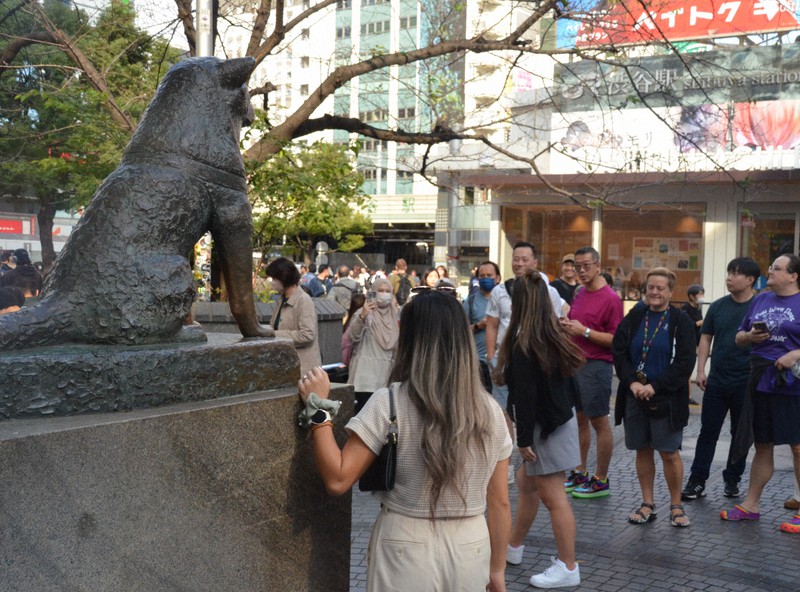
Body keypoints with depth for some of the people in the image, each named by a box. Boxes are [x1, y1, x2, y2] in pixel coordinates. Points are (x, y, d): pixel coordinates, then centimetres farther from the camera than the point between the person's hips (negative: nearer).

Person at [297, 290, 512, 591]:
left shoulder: (389, 403, -14)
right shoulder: (490, 411, -2)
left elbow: (337, 480, -14)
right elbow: (500, 503, 3)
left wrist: (318, 408, -8)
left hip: (406, 553, -3)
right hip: (471, 553, 3)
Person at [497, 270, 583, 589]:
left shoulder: (524, 345, -19)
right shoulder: (553, 338, 6)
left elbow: (525, 396, -20)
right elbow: (567, 383, 12)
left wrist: (524, 439, -15)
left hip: (545, 428, -9)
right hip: (560, 420, 9)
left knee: (553, 496, -1)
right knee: (526, 483, 20)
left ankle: (568, 568, 7)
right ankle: (513, 547, 34)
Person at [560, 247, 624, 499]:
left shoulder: (610, 298, -12)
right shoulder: (579, 294, 12)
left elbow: (617, 339, -17)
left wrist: (584, 331, -21)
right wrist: (566, 325, 3)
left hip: (596, 365, -8)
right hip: (575, 362, 8)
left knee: (599, 422, 0)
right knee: (580, 419, 15)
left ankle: (601, 480, 9)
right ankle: (580, 473, 25)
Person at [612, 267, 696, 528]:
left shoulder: (680, 321, -4)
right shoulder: (634, 318, 6)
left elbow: (685, 362, -9)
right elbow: (618, 352, 4)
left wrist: (655, 387, -15)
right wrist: (633, 382, -10)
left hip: (666, 398, -3)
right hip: (635, 396, 4)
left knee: (669, 453, 1)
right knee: (643, 450, 10)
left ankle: (676, 506, 15)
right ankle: (647, 504, 20)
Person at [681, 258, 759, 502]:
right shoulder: (718, 306, 4)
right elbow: (706, 338, 10)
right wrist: (701, 370, 2)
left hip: (746, 383, -2)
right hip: (717, 381, 2)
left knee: (741, 434, 10)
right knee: (708, 431, 4)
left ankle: (732, 479, 23)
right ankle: (697, 481, 8)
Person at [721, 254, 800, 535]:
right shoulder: (760, 300, 11)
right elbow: (739, 337, 17)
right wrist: (750, 336, -3)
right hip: (760, 382, 6)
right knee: (762, 446, 15)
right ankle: (751, 504, 25)